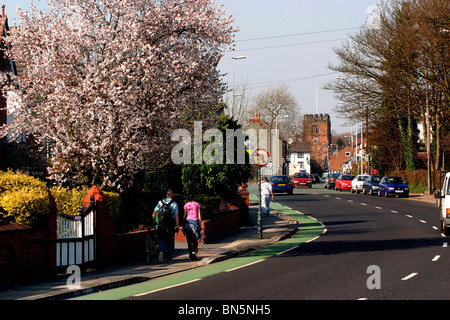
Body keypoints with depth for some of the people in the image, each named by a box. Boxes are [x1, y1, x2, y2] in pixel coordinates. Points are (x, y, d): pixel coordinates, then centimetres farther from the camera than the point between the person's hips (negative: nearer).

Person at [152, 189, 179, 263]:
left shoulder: (160, 202, 3)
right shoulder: (174, 204, -2)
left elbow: (154, 213, 0)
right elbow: (176, 216, -7)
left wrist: (154, 221, 14)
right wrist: (177, 226, -4)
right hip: (170, 225, -1)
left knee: (162, 240, 10)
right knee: (170, 242, 9)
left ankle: (161, 251, -19)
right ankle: (169, 258, 11)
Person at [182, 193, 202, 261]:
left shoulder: (186, 205, 6)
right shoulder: (197, 204, 5)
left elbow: (184, 216, 4)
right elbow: (199, 215, 1)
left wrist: (183, 224, 10)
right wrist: (200, 224, 4)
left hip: (188, 221, 1)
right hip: (195, 221, -1)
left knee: (189, 241, 5)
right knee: (195, 240, 7)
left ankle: (191, 256, 0)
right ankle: (194, 251, -19)